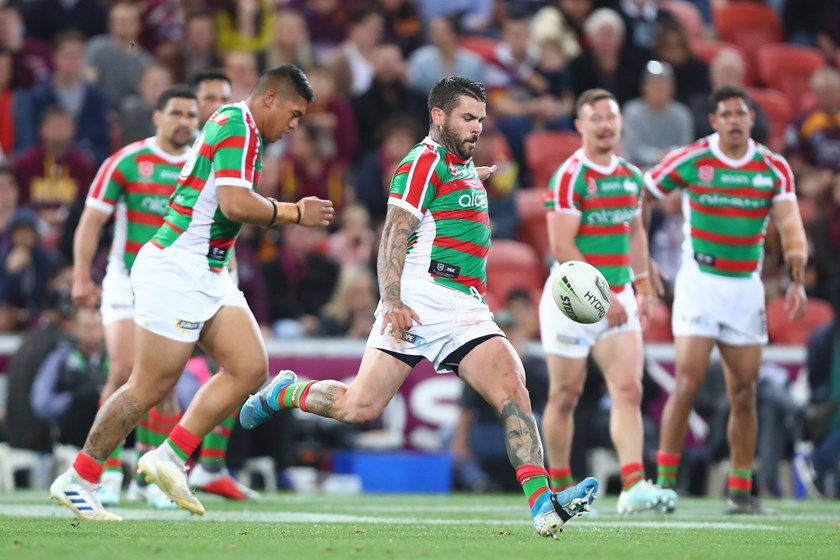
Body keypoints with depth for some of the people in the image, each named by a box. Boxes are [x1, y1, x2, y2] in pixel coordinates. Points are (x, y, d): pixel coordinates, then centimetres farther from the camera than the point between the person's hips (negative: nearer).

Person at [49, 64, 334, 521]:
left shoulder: (232, 123, 17)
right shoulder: (238, 126, -14)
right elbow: (236, 203, -25)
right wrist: (295, 213, -13)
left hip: (207, 275, 10)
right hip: (175, 272, -10)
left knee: (250, 368, -1)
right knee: (151, 387, -6)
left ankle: (169, 457, 3)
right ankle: (77, 480, 4)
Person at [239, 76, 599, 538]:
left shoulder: (463, 164, 22)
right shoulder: (425, 161, -5)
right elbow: (395, 234, -13)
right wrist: (392, 300, -20)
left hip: (465, 310, 8)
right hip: (418, 305, -8)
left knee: (512, 389, -14)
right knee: (361, 408, -10)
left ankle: (542, 504, -22)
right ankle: (282, 392, 20)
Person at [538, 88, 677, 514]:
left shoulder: (631, 176, 10)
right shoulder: (570, 177, -12)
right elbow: (562, 246, -17)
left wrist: (643, 288, 15)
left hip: (618, 300, 6)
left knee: (628, 390, -8)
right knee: (565, 395, 4)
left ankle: (633, 487, -17)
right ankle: (560, 490, 18)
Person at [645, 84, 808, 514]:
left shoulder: (774, 168, 0)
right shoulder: (689, 161, -5)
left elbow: (791, 226, -8)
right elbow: (637, 199, 5)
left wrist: (797, 280, -22)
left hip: (746, 286, 3)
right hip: (698, 281, -3)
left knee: (744, 394, 5)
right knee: (688, 383, -13)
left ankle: (740, 492, 12)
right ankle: (664, 480, -7)